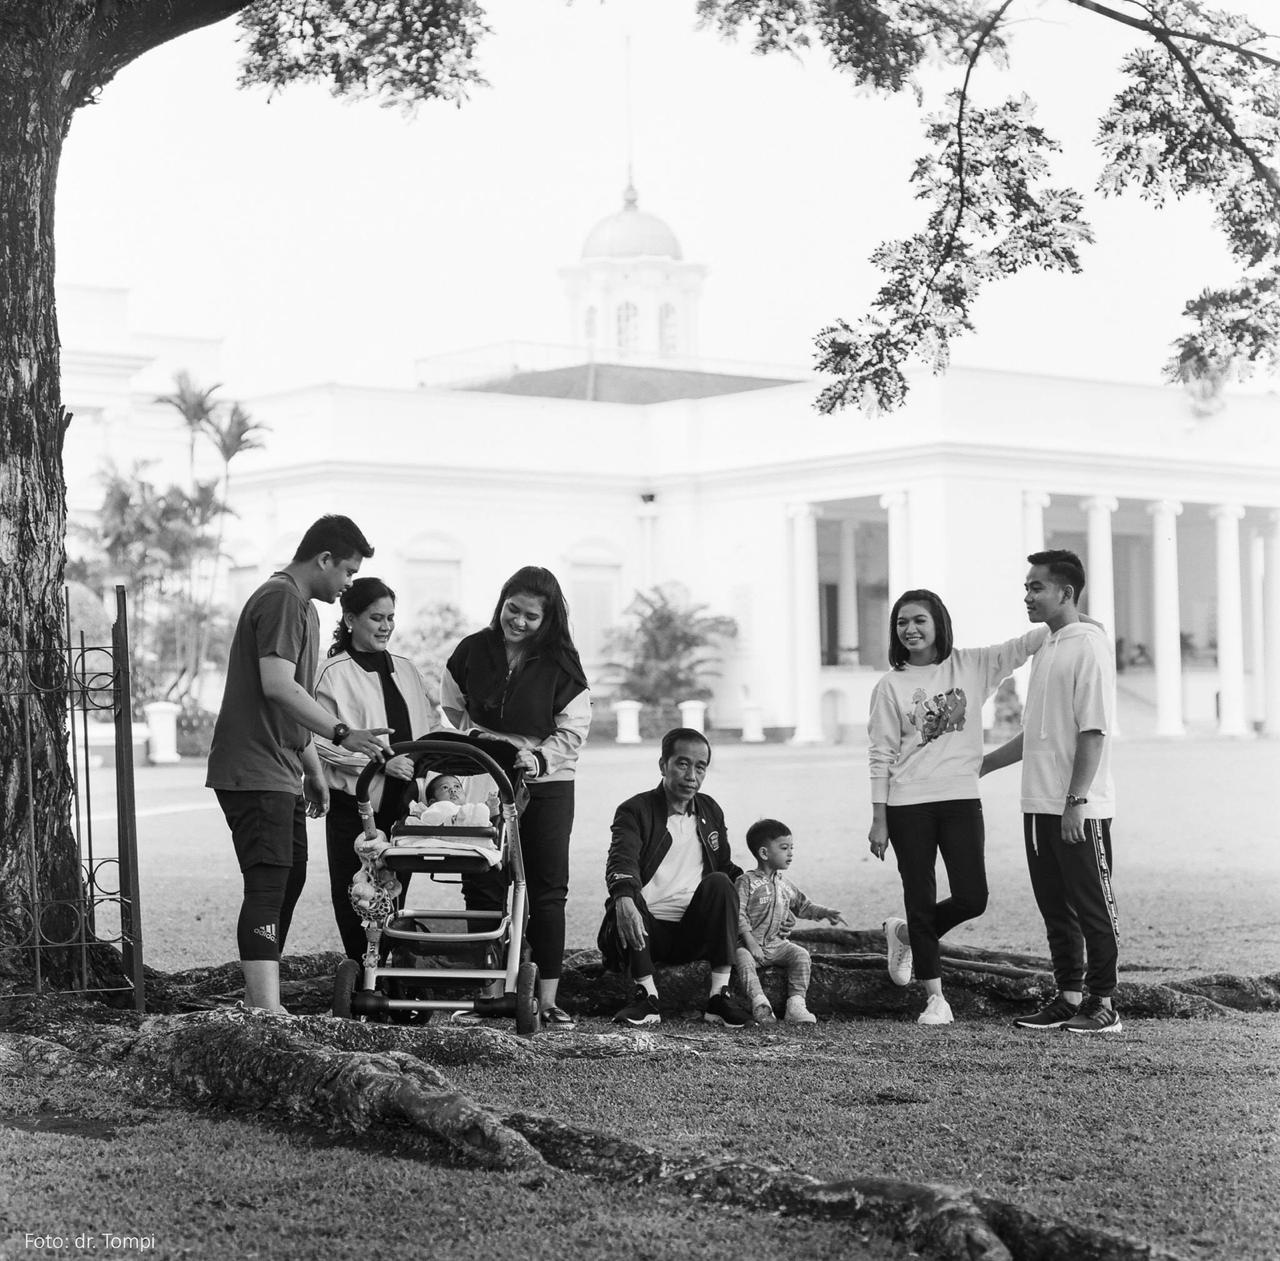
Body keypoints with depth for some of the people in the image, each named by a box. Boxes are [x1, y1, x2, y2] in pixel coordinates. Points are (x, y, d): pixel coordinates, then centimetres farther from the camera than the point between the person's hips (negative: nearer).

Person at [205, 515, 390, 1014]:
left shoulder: (303, 608, 22)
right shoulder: (281, 600, -12)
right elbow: (277, 686, -23)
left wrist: (313, 768, 27)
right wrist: (342, 733, -24)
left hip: (279, 773, 11)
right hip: (255, 772, -11)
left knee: (290, 880, 14)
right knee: (268, 886, -16)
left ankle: (258, 1001, 22)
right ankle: (266, 1010, -21)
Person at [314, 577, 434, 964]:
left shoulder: (405, 670, 14)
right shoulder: (333, 673, -5)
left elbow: (428, 729, 19)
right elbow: (322, 741, -12)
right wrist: (380, 761, -18)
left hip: (403, 801, 5)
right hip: (354, 800, -5)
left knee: (394, 895, 7)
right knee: (355, 893, -1)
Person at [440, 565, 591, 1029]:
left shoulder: (561, 665, -8)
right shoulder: (472, 652, -2)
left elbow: (573, 730, -7)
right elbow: (452, 710, 11)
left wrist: (539, 759, -22)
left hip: (547, 783, -1)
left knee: (548, 888, -1)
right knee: (483, 885, 0)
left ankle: (548, 998, 2)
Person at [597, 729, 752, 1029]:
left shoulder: (710, 811, 13)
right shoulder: (635, 811, -4)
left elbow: (726, 866, 23)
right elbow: (621, 860, -22)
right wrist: (623, 900, -44)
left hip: (693, 934, 4)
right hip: (647, 930, -4)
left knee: (719, 883, -22)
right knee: (628, 896, -33)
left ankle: (720, 996, -22)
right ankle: (646, 996, -24)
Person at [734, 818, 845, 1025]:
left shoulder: (784, 884, 16)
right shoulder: (746, 882, -5)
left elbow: (802, 905, 28)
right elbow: (738, 914, -13)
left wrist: (824, 912, 12)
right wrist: (750, 942, -22)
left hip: (777, 944, 5)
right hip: (750, 942, -5)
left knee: (800, 954, -18)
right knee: (743, 957, -35)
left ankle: (796, 1003, -20)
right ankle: (759, 1003, -38)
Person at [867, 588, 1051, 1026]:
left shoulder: (970, 666, 5)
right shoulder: (891, 686, 1)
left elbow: (1022, 645, -3)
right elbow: (881, 756, 1)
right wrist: (879, 820, -2)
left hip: (961, 798, 2)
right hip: (908, 805, -2)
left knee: (972, 899, -3)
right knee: (920, 901, 1)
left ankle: (905, 934, 25)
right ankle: (934, 997, 13)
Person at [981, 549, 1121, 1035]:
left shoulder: (1089, 646, -11)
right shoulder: (1047, 649, 16)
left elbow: (1094, 732, -17)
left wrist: (1076, 801, -21)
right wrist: (979, 765, 25)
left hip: (1079, 810, -9)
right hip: (1039, 806, 9)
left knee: (1092, 906, -2)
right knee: (1055, 908, 12)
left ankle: (1103, 1005, 4)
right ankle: (1069, 999, 20)